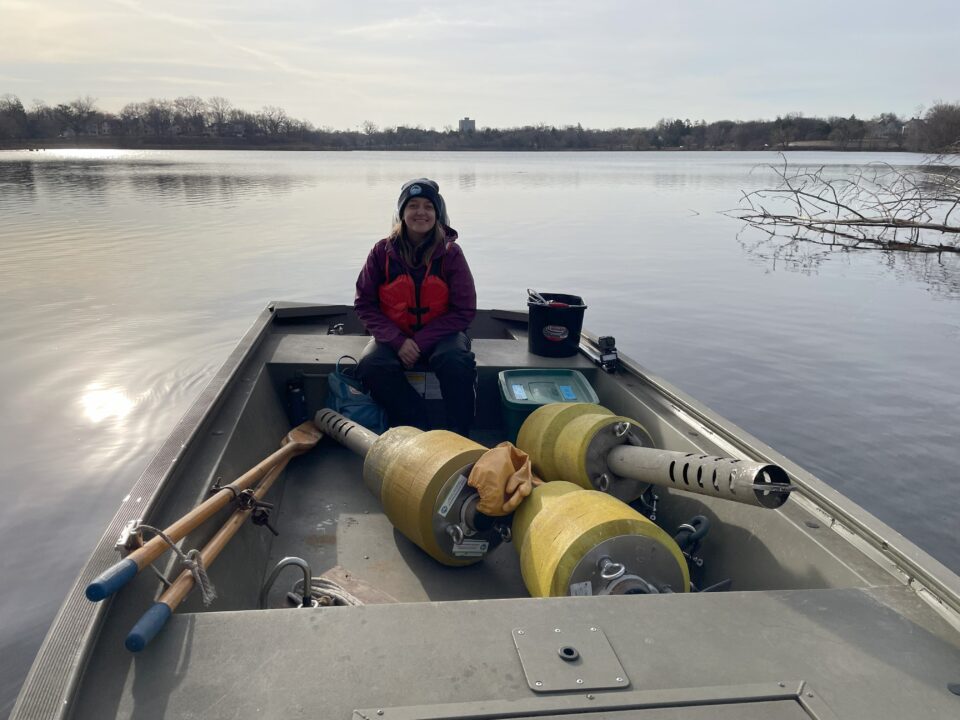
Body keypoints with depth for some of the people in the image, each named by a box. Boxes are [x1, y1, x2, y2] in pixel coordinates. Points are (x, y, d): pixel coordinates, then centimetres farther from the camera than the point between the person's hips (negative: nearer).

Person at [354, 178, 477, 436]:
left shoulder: (451, 253, -6)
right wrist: (397, 341, -17)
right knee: (371, 366, -29)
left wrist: (421, 342, -16)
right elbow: (365, 303, -1)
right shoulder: (383, 252, -3)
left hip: (439, 333, -1)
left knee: (457, 362, -34)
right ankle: (421, 432, -19)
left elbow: (464, 310, -7)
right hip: (394, 335, 2)